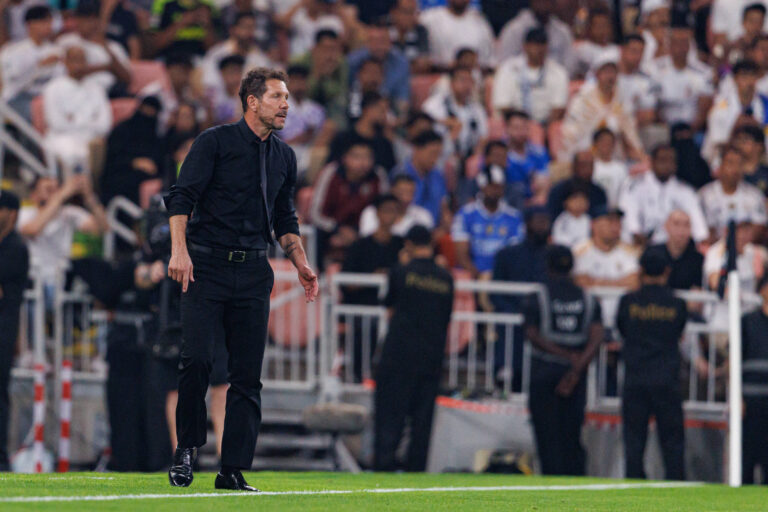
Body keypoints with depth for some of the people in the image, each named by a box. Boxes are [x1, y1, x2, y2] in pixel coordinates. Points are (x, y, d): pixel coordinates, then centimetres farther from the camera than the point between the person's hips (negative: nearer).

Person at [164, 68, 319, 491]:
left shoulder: (284, 157, 15)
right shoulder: (215, 142, -2)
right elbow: (182, 197, -8)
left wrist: (301, 264, 12)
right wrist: (179, 249, -20)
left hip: (253, 273, 5)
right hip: (206, 266, -5)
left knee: (248, 375, 0)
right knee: (196, 358, -16)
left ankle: (233, 472, 3)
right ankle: (186, 448, 2)